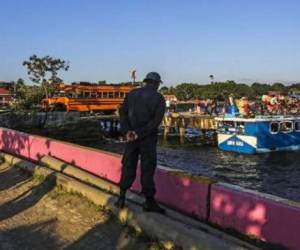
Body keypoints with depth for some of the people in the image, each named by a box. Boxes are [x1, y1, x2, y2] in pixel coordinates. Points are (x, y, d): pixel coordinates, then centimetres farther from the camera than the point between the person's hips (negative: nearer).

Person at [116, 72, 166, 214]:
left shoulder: (132, 94, 7)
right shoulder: (159, 98, -5)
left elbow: (123, 112, -4)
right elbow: (156, 120, -16)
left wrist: (127, 131, -14)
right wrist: (139, 133, -18)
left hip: (131, 137, 4)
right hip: (148, 138, -3)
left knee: (128, 166, 13)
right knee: (147, 169, 2)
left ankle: (122, 198, 15)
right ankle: (149, 202, 8)